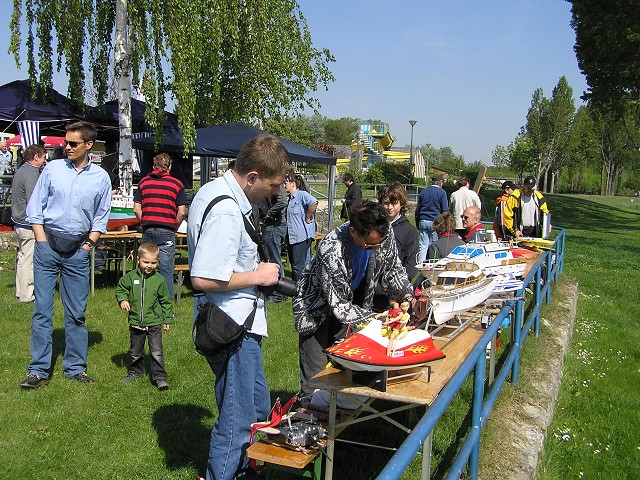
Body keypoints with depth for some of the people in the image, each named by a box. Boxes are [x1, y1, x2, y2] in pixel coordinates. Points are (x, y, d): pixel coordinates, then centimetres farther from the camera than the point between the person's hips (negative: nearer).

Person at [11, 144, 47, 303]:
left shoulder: (21, 171, 15)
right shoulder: (31, 174, -18)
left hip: (19, 222, 11)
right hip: (28, 224, -11)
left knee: (22, 257, 17)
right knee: (28, 260, -4)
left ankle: (20, 291, 27)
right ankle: (26, 296, 2)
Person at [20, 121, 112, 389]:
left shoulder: (101, 178, 6)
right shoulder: (52, 169, 3)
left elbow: (101, 217, 13)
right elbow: (35, 207, 6)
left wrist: (90, 242, 2)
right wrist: (42, 240, -2)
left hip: (77, 251, 1)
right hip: (48, 246, -1)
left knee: (76, 313, 6)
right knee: (42, 310, -1)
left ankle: (75, 368, 16)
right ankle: (39, 370, 7)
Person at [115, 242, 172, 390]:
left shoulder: (159, 279, -6)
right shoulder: (131, 277, -5)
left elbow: (165, 300, 2)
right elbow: (120, 289, 9)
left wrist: (167, 319, 4)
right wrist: (122, 299, -12)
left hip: (154, 322, -2)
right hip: (135, 322, 2)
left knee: (156, 352, -3)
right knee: (135, 351, 19)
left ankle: (159, 377, 8)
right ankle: (135, 372, 39)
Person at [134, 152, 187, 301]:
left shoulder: (144, 182, 9)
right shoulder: (176, 184, 1)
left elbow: (136, 209, 5)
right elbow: (181, 212, -4)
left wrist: (145, 223, 15)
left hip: (148, 231, 3)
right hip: (167, 231, -3)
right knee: (166, 269, 0)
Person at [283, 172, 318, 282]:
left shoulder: (302, 194, -12)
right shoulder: (290, 198, 16)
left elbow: (314, 203, -30)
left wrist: (307, 218, -20)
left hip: (302, 236, -10)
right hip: (293, 236, 10)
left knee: (298, 265, -7)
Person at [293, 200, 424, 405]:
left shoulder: (384, 234, -21)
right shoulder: (331, 251, -38)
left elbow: (392, 270, -3)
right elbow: (340, 306, -29)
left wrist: (407, 296, -21)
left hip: (352, 302, 5)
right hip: (316, 308, -5)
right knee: (316, 378, -3)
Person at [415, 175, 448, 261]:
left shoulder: (423, 192, 12)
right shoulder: (442, 192, -1)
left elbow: (417, 210, 14)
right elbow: (445, 210, -6)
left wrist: (417, 224, 18)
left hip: (423, 222, 4)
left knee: (423, 247, 2)